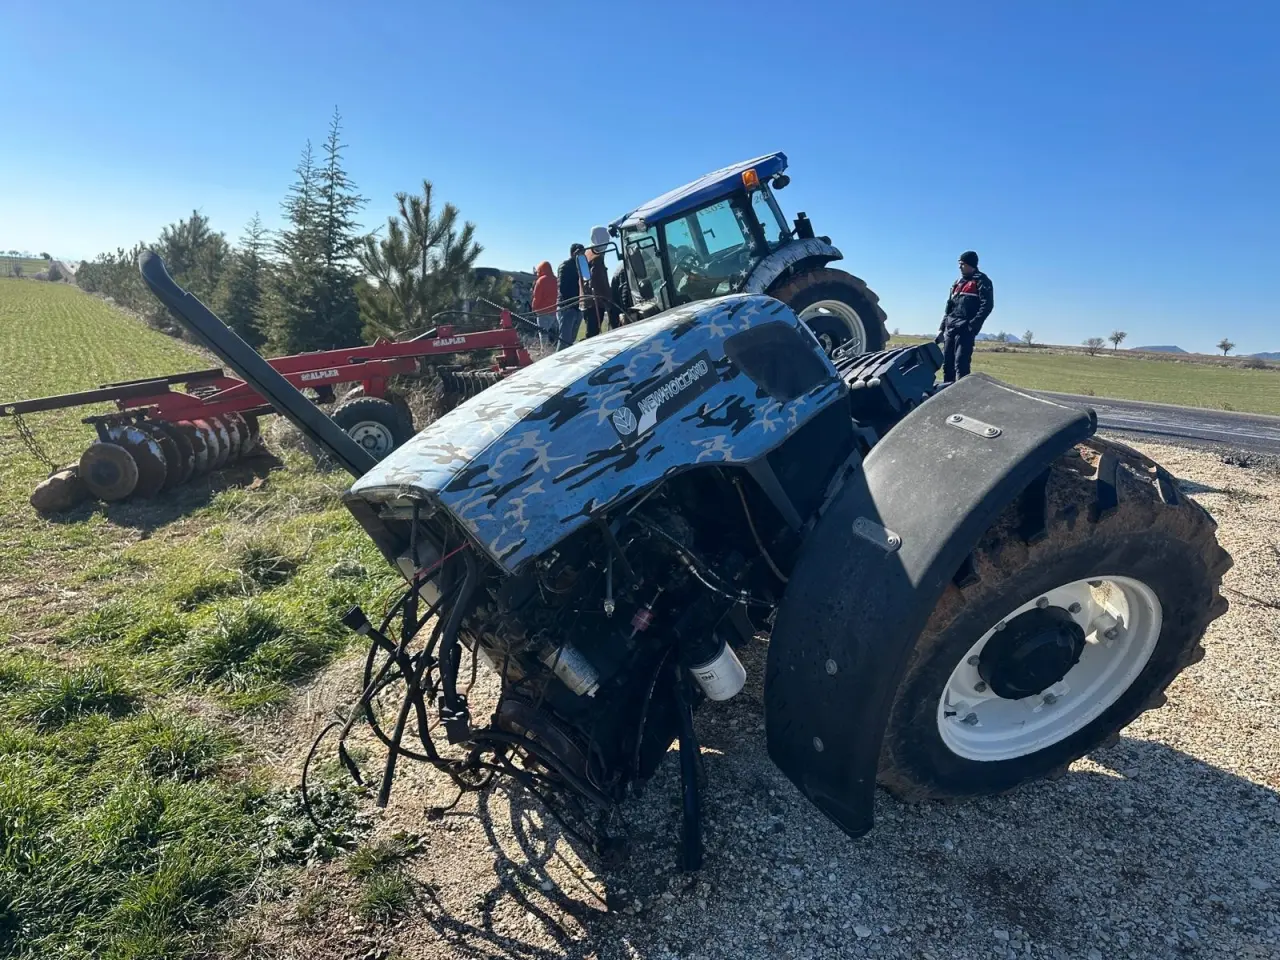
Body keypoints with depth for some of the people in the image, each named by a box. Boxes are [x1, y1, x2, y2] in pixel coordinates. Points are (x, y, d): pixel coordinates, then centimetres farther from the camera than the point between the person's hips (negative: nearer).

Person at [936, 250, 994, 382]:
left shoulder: (981, 281, 0)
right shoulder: (958, 283, 23)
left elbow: (987, 305, -10)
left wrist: (973, 326, -19)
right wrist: (941, 328, 17)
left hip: (965, 329, -8)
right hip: (950, 328, 8)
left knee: (960, 363, -15)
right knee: (947, 362, 6)